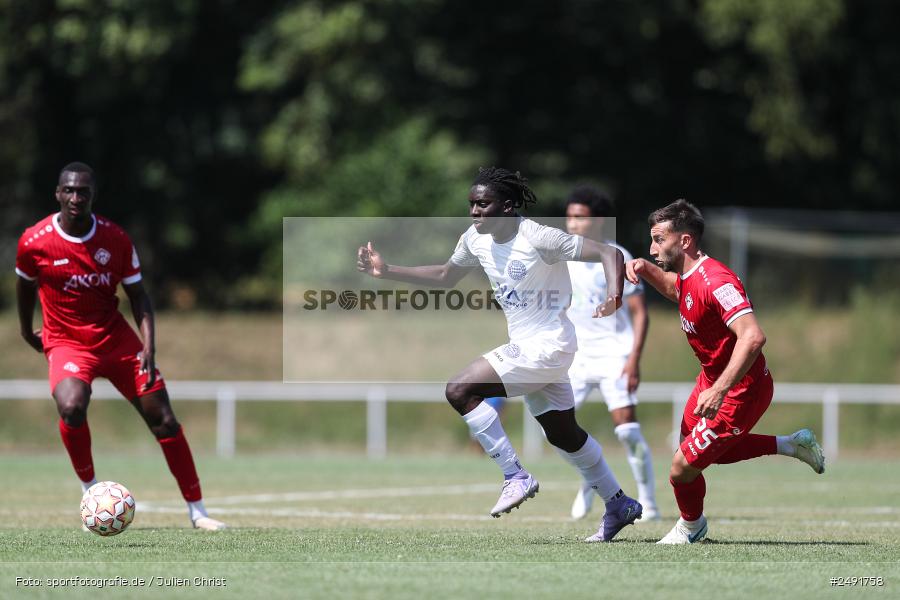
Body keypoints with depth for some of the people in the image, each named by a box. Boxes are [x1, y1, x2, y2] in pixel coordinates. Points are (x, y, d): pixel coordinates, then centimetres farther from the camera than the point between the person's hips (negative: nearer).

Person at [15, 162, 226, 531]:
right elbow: (25, 285, 9)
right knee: (71, 407, -32)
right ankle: (90, 490, -8)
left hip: (115, 337, 2)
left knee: (163, 420, -3)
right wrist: (26, 331, 20)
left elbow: (138, 297, -2)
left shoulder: (116, 239, -8)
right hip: (66, 343, -2)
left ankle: (197, 511, 8)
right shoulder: (35, 241, -12)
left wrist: (148, 346, -15)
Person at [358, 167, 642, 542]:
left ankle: (515, 476, -13)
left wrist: (614, 296, -37)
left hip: (548, 345, -9)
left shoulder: (538, 238, -20)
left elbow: (609, 254, -19)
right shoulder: (477, 240, 2)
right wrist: (386, 271, 10)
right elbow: (445, 276, 19)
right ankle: (619, 506, 31)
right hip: (524, 346, 9)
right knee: (563, 435, 18)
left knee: (460, 390, -18)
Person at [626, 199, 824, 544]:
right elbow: (674, 289, 27)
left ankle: (690, 527, 25)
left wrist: (719, 391, -46)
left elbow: (753, 337, -41)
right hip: (713, 380, 10)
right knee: (703, 448, 27)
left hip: (740, 392, -10)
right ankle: (791, 445, 34)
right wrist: (645, 269, 5)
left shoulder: (715, 281, -30)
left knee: (682, 471, -6)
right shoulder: (688, 275, 0)